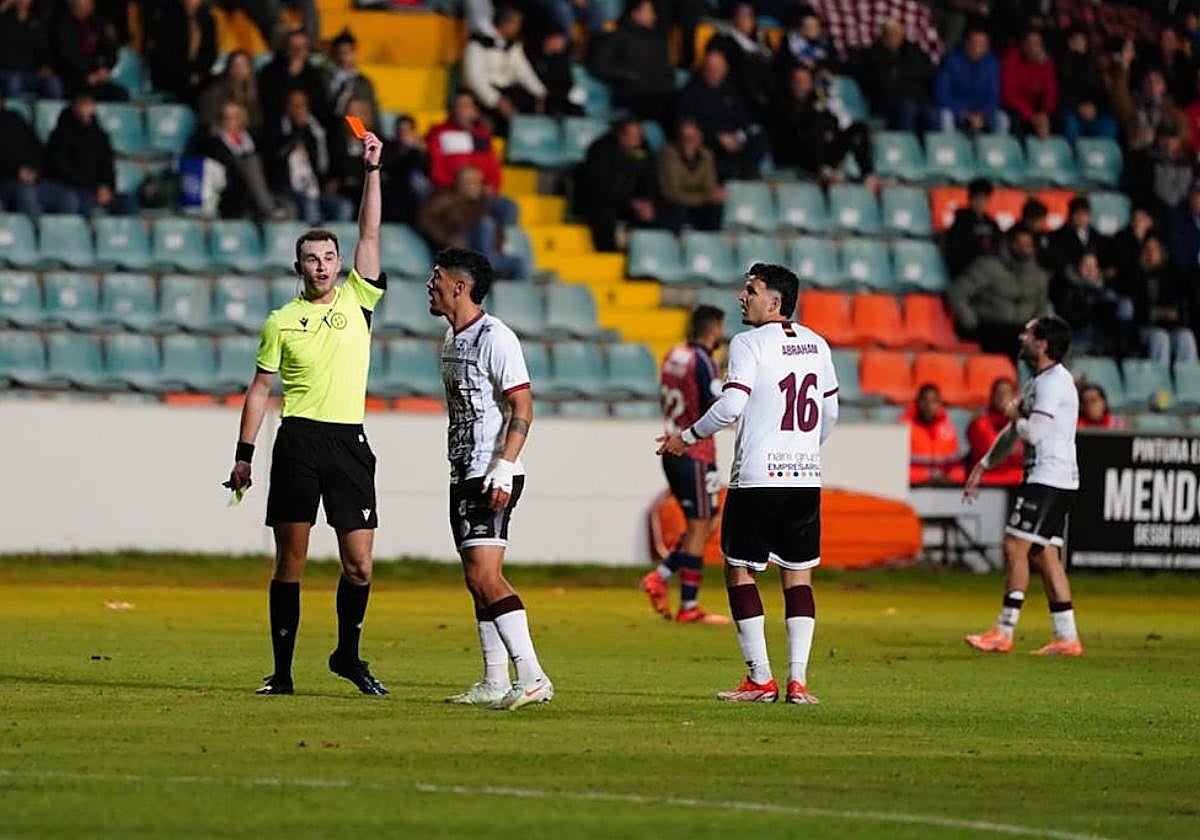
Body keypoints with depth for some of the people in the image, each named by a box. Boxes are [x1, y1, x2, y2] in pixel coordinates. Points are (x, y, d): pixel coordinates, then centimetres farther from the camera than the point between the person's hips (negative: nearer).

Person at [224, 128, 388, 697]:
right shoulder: (282, 321, 7)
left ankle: (347, 654, 17)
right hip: (298, 440, -1)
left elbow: (369, 236, 1)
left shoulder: (357, 300, 9)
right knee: (290, 561, -1)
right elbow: (260, 388, 9)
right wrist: (244, 453, 4)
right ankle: (282, 671, 2)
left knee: (359, 563, -3)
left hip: (350, 441, 1)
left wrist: (372, 172, -5)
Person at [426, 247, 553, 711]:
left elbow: (522, 407, -18)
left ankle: (532, 677, -21)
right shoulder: (452, 340, 16)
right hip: (464, 476, 10)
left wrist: (504, 469, -25)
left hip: (492, 478, -10)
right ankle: (495, 683, 14)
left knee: (486, 577, -18)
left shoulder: (495, 337, -13)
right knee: (478, 581, 10)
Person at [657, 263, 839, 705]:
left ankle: (760, 679, 0)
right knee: (798, 574, 7)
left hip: (757, 478, -5)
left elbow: (731, 404, -17)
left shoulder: (749, 343, -7)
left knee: (739, 570, 5)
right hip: (806, 478, 5)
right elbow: (830, 410, 20)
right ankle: (797, 680, -1)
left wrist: (687, 437, -4)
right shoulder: (815, 344, 12)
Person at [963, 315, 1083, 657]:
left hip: (1050, 480, -10)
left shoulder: (1055, 382, -14)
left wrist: (1015, 416, -3)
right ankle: (1067, 638, 6)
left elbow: (1035, 432, -24)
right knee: (1045, 556, 7)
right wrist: (983, 467, 28)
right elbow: (1015, 432, 28)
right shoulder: (1037, 382, 19)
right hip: (1043, 478, 10)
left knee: (1015, 547, -10)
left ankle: (1004, 633, -9)